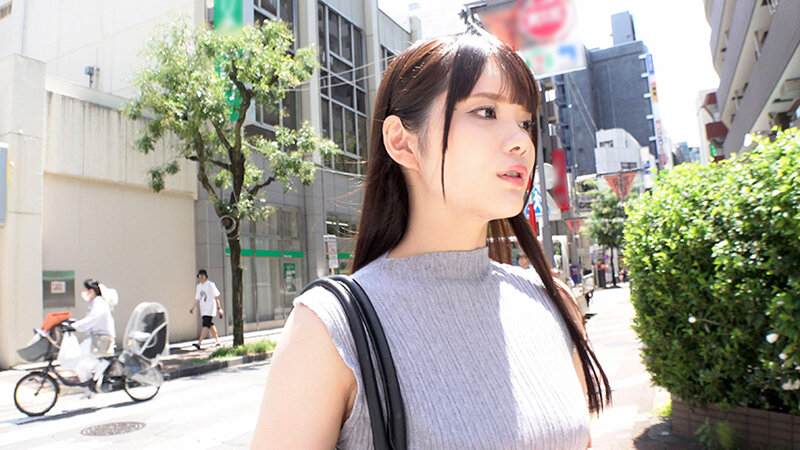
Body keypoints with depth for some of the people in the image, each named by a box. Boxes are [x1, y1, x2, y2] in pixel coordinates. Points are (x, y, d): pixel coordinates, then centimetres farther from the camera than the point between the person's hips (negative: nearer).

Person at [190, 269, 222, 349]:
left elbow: (216, 297, -6)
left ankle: (199, 343, -24)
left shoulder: (210, 284, -6)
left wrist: (219, 308, -8)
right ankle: (217, 341, 24)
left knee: (206, 325, -15)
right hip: (203, 309, 8)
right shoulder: (198, 286, 15)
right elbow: (197, 298, 19)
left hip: (210, 308, -8)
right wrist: (193, 308, 7)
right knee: (210, 325, 13)